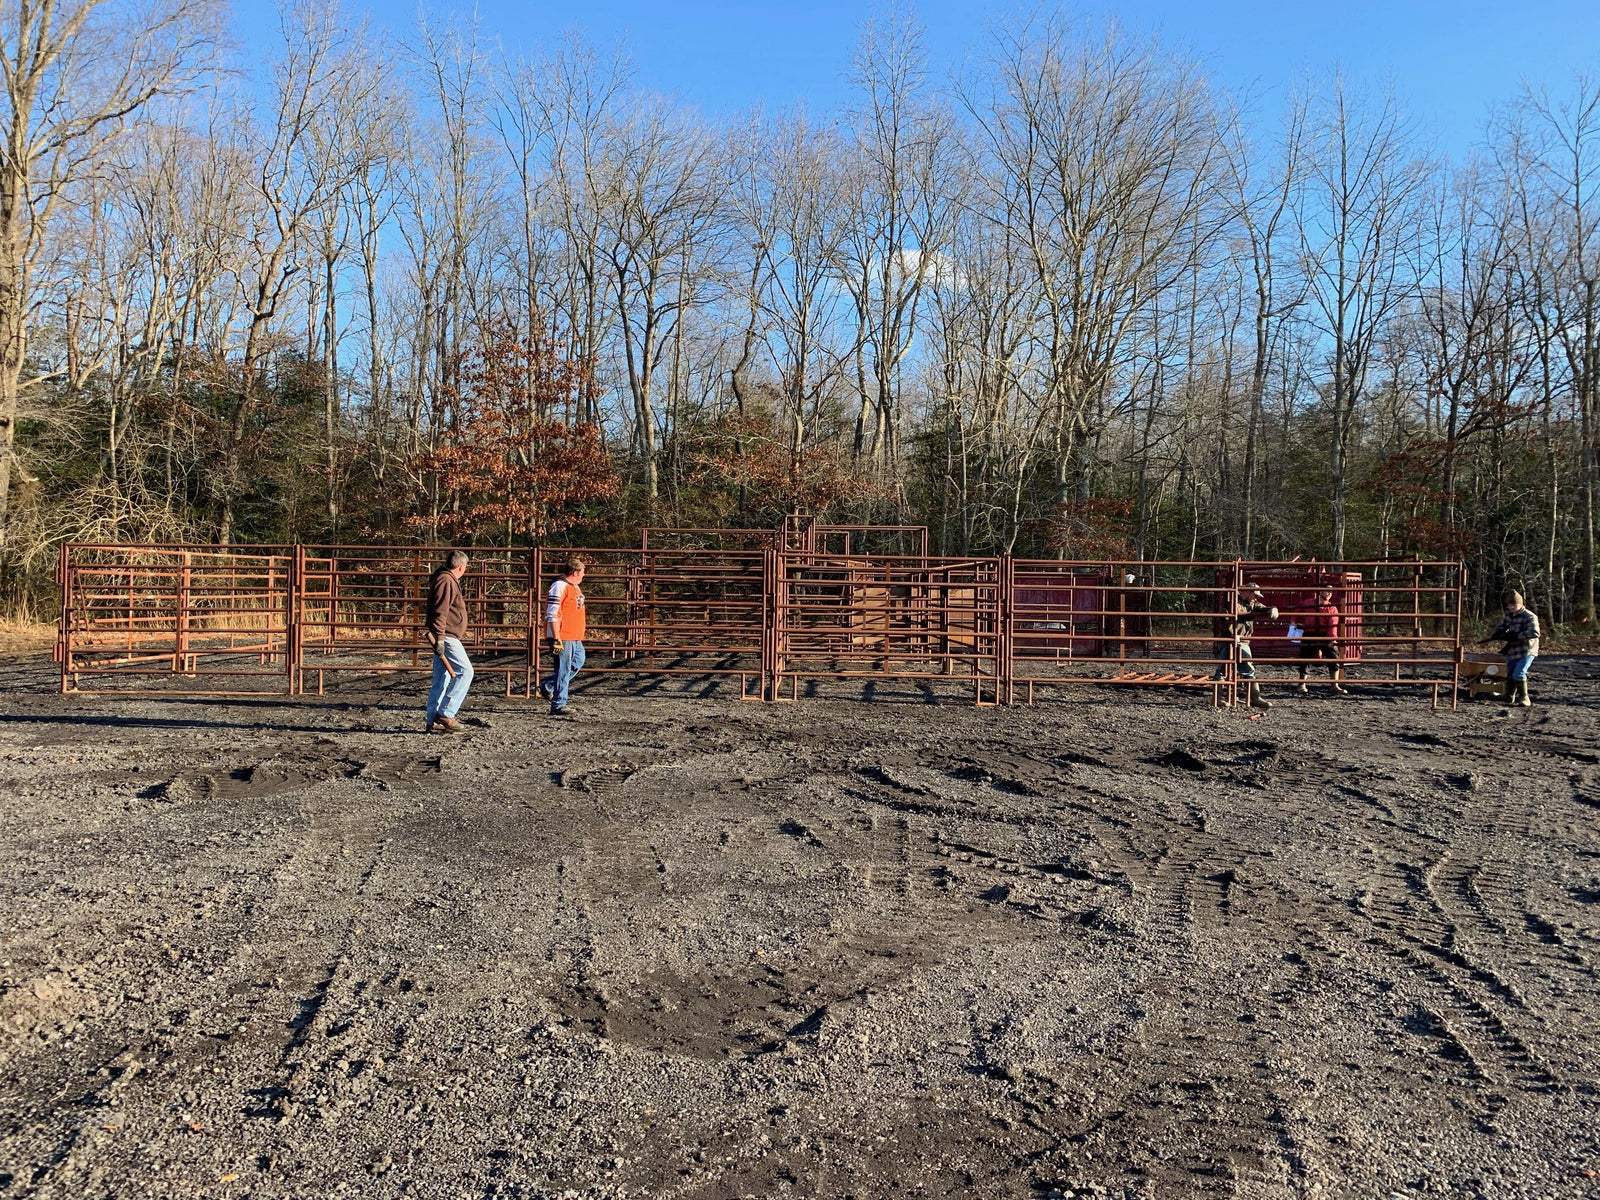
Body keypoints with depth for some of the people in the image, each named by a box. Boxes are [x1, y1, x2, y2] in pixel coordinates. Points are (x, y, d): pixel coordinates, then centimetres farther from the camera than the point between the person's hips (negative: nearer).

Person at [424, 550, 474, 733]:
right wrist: (439, 639, -24)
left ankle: (434, 722, 12)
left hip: (444, 638, 11)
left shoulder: (448, 580, 20)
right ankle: (445, 714, -11)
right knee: (465, 672, -11)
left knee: (441, 680, 10)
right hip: (446, 637, -11)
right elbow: (440, 612, -21)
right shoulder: (446, 581, -13)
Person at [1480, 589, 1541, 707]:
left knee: (1519, 674, -16)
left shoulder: (1530, 617, -16)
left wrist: (1516, 636, -29)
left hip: (1526, 651, -7)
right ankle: (1509, 700, 20)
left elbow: (1534, 633, -29)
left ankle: (1524, 699, -3)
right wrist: (1490, 638, 5)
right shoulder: (1508, 615, 7)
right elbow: (1500, 628, 20)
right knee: (1509, 676, 9)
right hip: (1512, 650, 7)